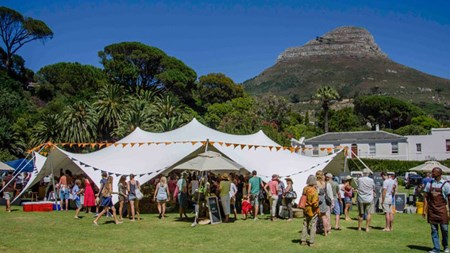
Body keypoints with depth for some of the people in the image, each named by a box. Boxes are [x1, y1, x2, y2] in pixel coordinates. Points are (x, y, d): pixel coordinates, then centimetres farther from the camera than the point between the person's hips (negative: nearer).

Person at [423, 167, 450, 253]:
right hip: (431, 210, 3)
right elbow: (425, 197, 8)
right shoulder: (429, 184, 7)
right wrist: (424, 210, 2)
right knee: (434, 230, 3)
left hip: (442, 209, -3)